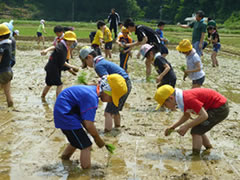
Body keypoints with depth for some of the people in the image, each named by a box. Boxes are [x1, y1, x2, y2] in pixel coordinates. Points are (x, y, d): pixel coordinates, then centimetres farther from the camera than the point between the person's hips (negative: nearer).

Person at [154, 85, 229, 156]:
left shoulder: (188, 98, -27)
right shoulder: (182, 97, 4)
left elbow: (204, 115, -26)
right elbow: (187, 116, 20)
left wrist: (187, 126, -20)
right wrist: (173, 126, 9)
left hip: (220, 108, -9)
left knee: (196, 131, -10)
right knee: (198, 131, 17)